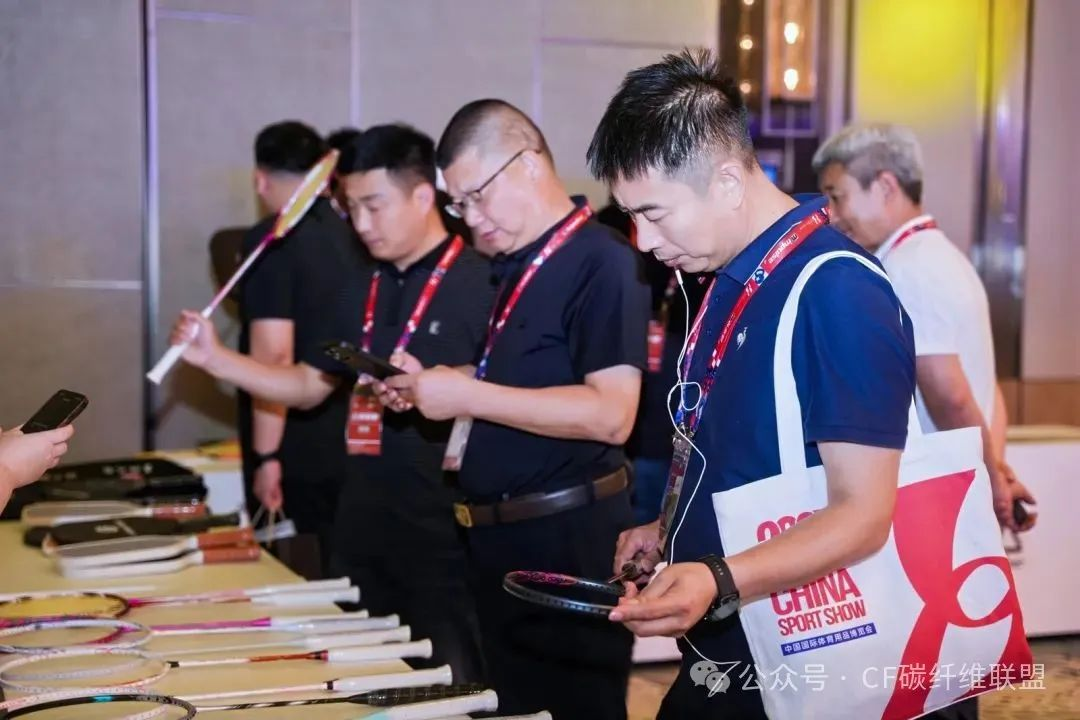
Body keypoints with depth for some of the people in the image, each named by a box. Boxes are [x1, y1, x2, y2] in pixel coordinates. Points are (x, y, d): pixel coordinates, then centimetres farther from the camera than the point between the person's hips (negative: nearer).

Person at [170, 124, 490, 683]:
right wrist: (215, 359, 6)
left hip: (447, 541, -7)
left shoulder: (480, 284, -11)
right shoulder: (364, 291, 12)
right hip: (363, 533, 7)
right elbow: (307, 385, 16)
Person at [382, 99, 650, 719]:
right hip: (503, 539, 9)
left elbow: (610, 414, -24)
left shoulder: (602, 262, -16)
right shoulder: (519, 268, 12)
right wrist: (435, 386, 4)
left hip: (570, 543, -9)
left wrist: (468, 395, -22)